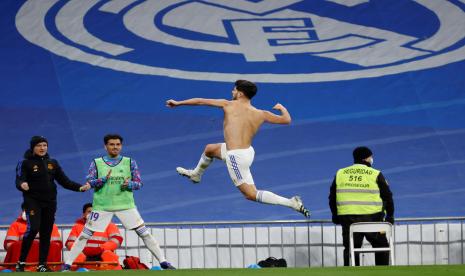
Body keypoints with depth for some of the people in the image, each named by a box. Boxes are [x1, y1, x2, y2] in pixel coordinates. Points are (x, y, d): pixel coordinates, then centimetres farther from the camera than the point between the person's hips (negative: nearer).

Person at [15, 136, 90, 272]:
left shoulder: (52, 163, 12)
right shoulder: (25, 163, -3)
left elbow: (64, 180, 10)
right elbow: (19, 181, -14)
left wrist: (79, 188, -4)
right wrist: (22, 185, -38)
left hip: (50, 202, 5)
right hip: (33, 201, -5)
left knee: (46, 233, 4)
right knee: (33, 229, -20)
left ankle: (42, 265, 12)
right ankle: (21, 262, -10)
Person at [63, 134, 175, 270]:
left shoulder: (129, 162, 6)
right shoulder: (97, 163, 5)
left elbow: (139, 183, 5)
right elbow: (89, 182, -2)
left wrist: (128, 184, -17)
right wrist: (103, 179, -20)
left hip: (125, 205, 0)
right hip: (102, 206, 0)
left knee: (144, 232, -5)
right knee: (85, 234, -1)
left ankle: (163, 262, -1)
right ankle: (67, 264, 6)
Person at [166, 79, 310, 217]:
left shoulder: (229, 105, -7)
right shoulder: (261, 114, 0)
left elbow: (199, 101, 1)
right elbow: (286, 120, 7)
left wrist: (178, 103, 14)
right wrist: (282, 108, 31)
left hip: (236, 157, -7)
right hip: (248, 152, 7)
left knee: (252, 195, -3)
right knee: (209, 149, 30)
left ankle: (291, 203, -16)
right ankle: (196, 174, 59)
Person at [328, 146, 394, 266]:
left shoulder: (340, 174, 8)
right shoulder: (376, 175, -1)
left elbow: (332, 197, 14)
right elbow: (387, 196, 1)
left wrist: (335, 215, 25)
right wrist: (390, 215, 12)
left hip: (348, 219, 2)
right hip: (372, 218, -2)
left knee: (350, 250, 8)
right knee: (381, 247, 12)